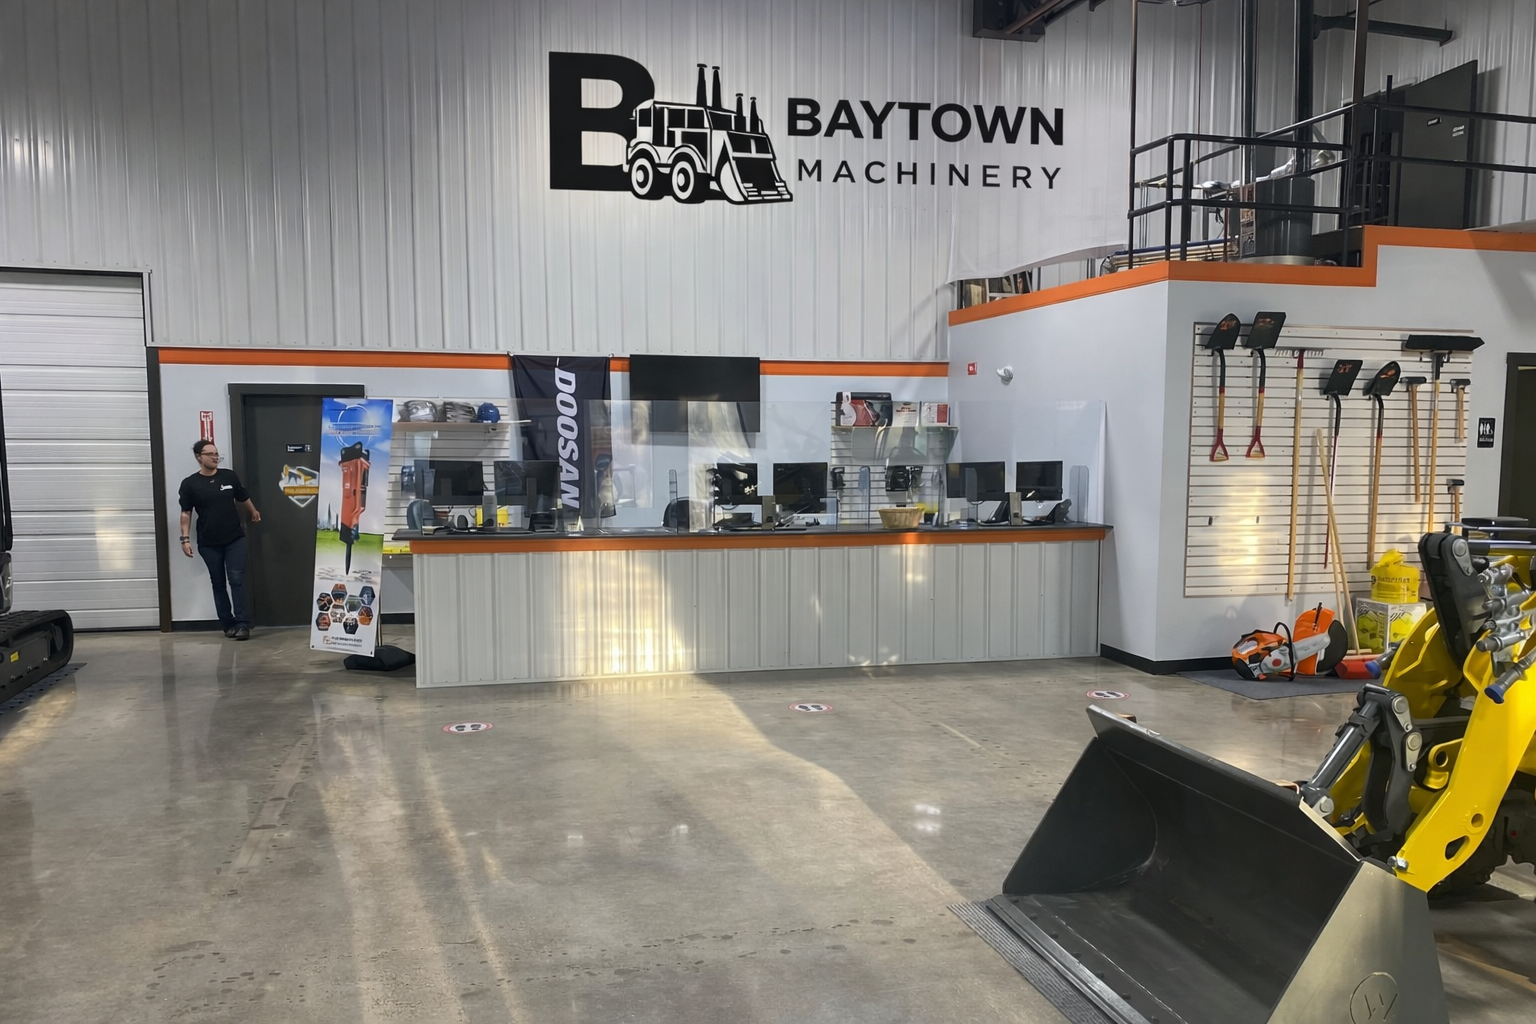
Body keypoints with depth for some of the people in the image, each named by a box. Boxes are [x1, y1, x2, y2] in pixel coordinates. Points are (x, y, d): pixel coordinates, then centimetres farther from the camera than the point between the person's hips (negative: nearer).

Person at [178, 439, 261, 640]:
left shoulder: (229, 476, 1)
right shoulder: (190, 484, -4)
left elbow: (243, 498, 17)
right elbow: (186, 513, -1)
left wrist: (254, 512, 31)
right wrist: (185, 538, -8)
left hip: (235, 538, 0)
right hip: (209, 543, 0)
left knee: (237, 580, -6)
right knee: (218, 584, 8)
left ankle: (242, 623, -8)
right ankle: (227, 624, 14)